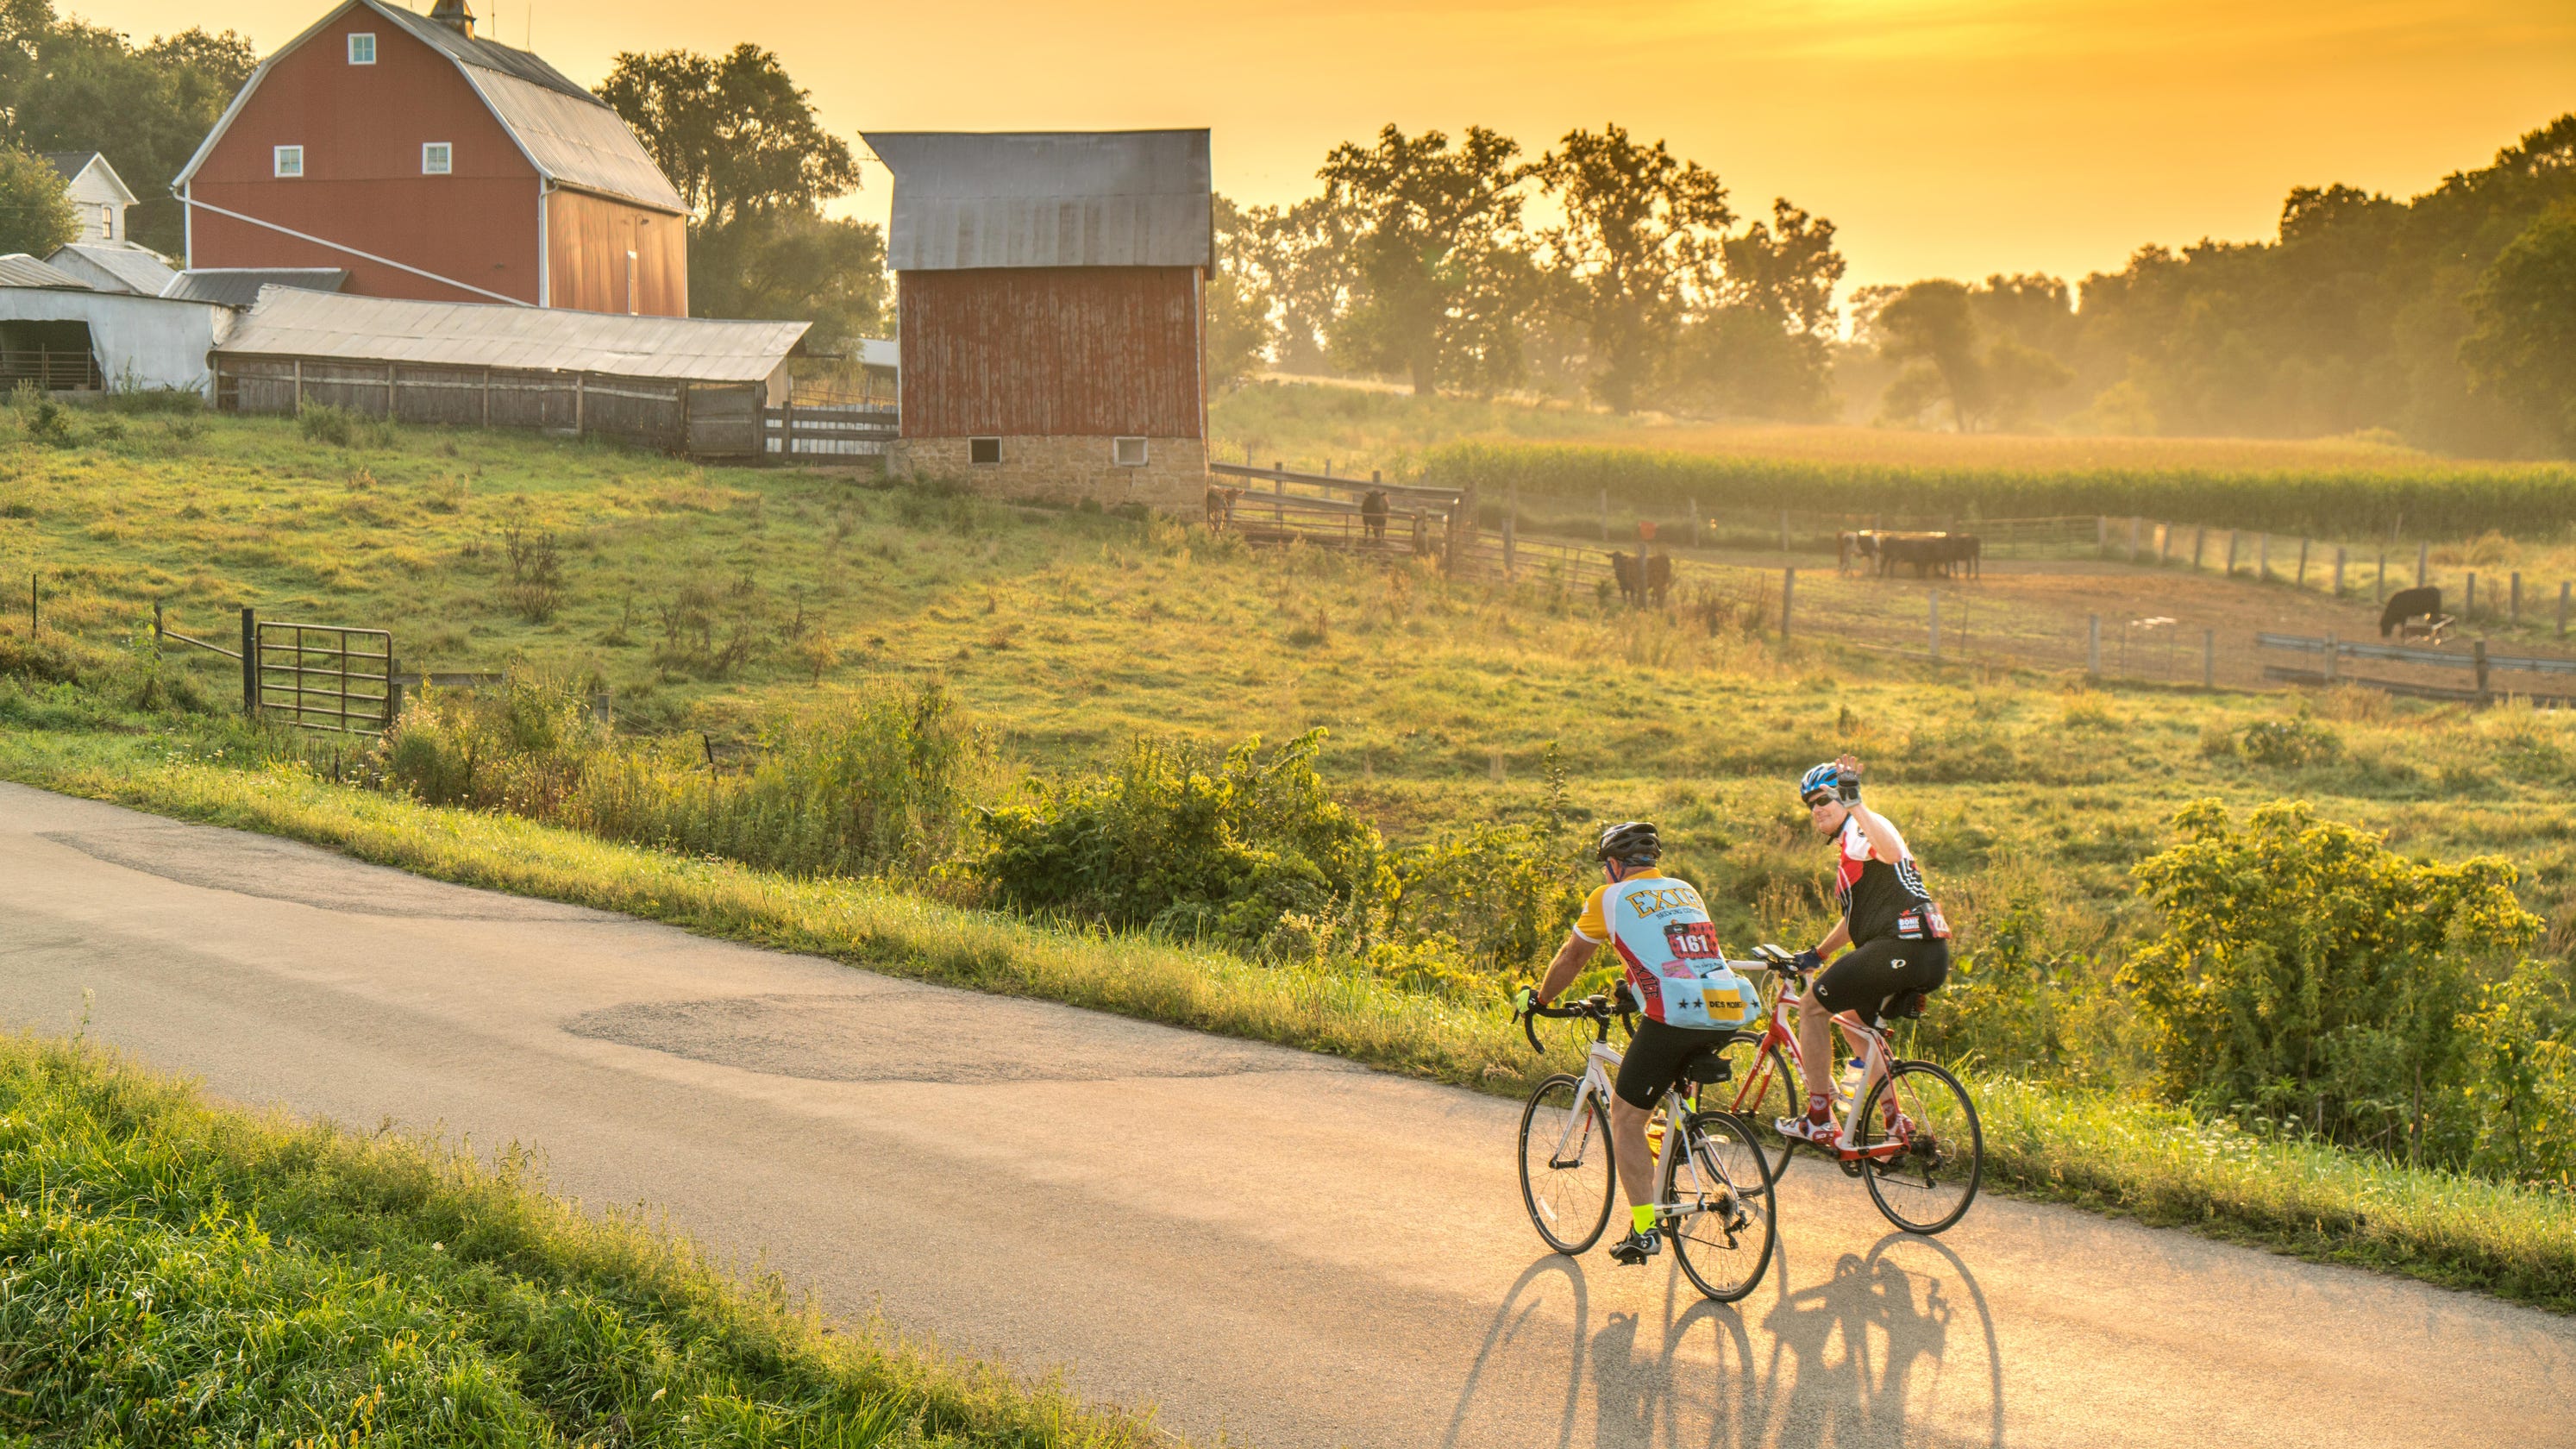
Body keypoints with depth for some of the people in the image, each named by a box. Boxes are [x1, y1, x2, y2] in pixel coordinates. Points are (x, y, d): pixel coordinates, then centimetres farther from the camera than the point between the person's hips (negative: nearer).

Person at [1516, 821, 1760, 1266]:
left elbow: (1570, 958, 21)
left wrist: (1538, 998, 38)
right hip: (1731, 1014, 6)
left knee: (1626, 1117, 7)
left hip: (1674, 1016, -6)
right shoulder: (1686, 891, 25)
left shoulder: (1610, 897, 10)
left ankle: (1644, 1229, 0)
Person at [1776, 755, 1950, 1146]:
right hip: (1931, 955, 11)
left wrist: (1855, 804, -29)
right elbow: (1857, 917, 38)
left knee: (1811, 1006, 0)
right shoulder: (1849, 848, 28)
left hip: (1900, 947, -11)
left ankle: (1818, 1120, 1)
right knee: (1852, 1018, 28)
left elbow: (1894, 852, -29)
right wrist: (1817, 955, 42)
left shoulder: (1860, 830, -4)